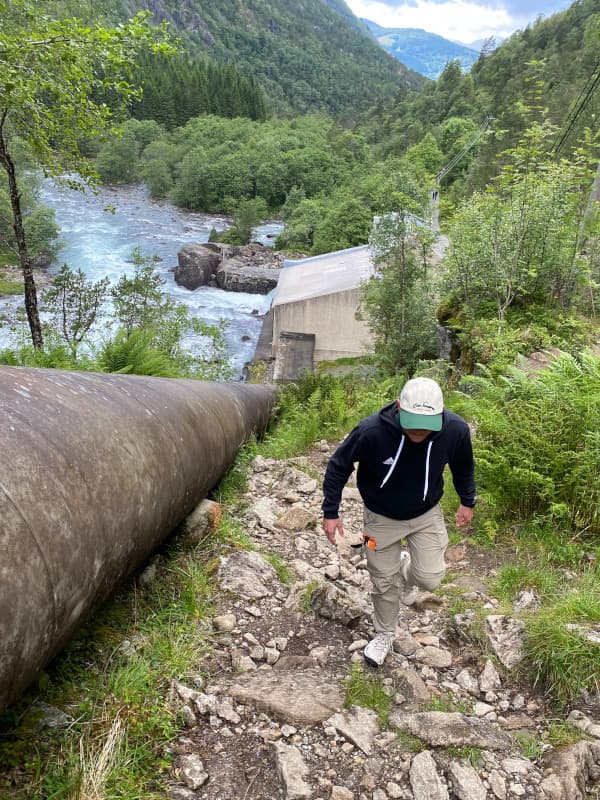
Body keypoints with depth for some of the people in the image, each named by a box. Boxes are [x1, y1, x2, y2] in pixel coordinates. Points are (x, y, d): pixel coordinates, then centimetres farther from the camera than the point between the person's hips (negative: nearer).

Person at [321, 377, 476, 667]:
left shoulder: (456, 429, -27)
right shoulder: (371, 431, -36)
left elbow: (463, 466, -2)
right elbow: (338, 466, -17)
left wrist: (467, 502, 8)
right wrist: (330, 512, -14)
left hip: (427, 514, 2)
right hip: (381, 517, -1)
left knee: (430, 578, -2)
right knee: (384, 582, 10)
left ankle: (406, 569, 36)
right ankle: (384, 634, 40)